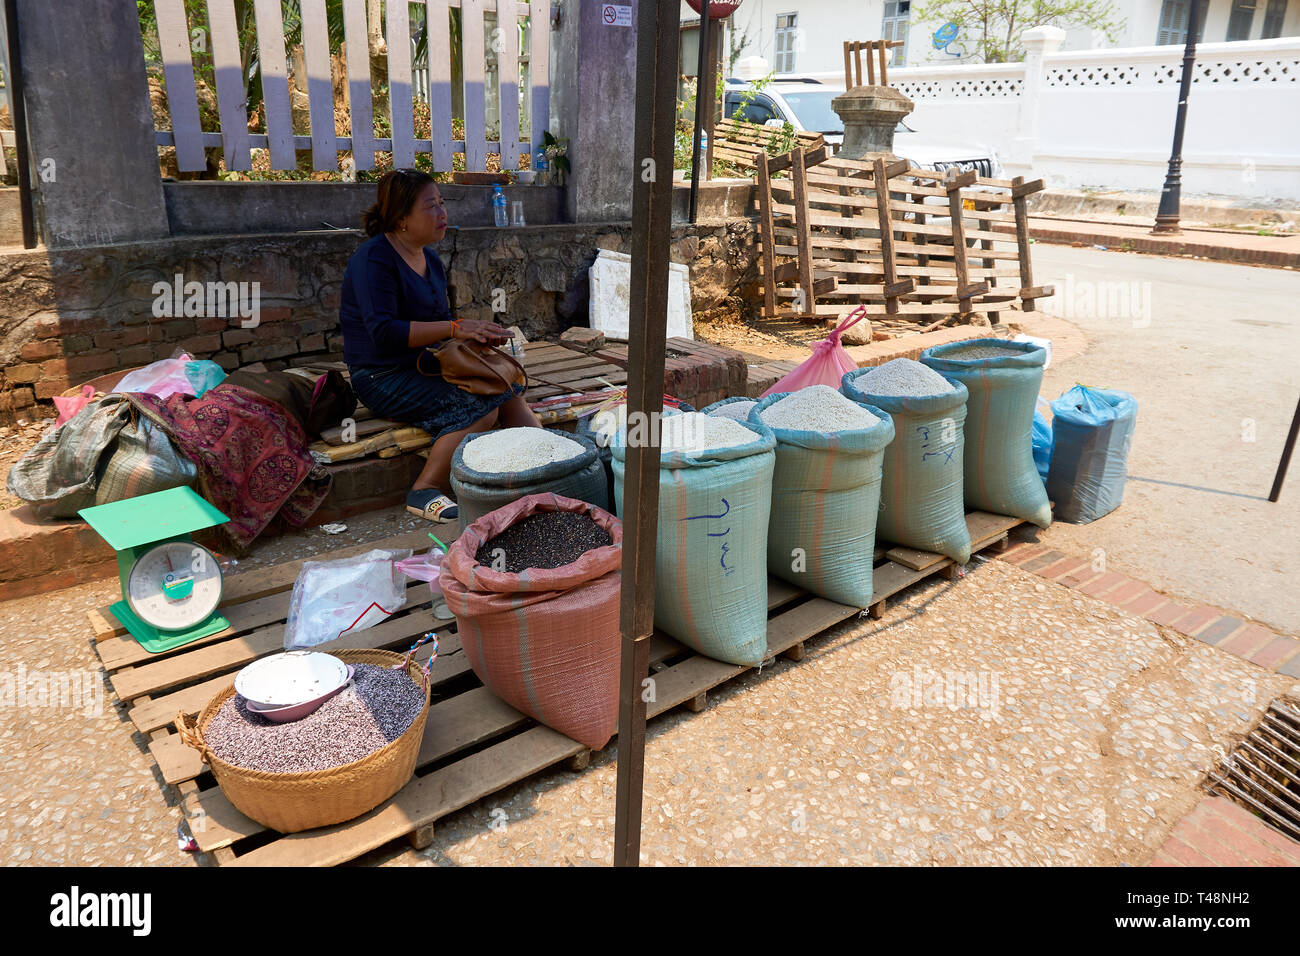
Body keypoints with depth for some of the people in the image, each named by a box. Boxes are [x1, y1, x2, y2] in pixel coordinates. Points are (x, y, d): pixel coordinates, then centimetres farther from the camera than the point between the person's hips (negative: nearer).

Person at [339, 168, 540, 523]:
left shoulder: (430, 260, 13)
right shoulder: (374, 259, -14)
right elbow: (384, 333, -24)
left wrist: (477, 331, -1)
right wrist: (455, 328, -26)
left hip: (425, 367, 8)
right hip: (383, 378, -8)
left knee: (509, 393, -10)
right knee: (480, 409, -26)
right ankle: (425, 491, -21)